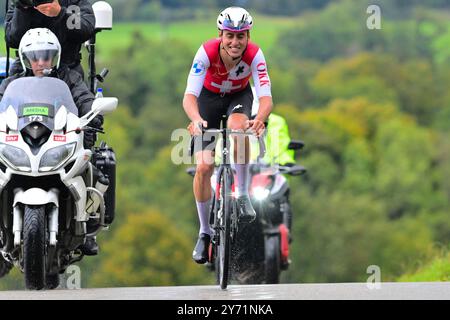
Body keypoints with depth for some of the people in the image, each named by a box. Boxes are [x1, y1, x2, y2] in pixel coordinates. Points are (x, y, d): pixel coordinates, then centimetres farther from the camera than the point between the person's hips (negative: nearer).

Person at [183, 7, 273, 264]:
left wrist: (260, 119, -62)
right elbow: (189, 96, -41)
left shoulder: (254, 55, -32)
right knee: (204, 167, -9)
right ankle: (205, 233, 8)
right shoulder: (207, 52, -34)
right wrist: (196, 119, -62)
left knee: (238, 127, -36)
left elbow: (266, 98, -40)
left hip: (239, 96, 0)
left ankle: (243, 195, -19)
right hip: (210, 96, 0)